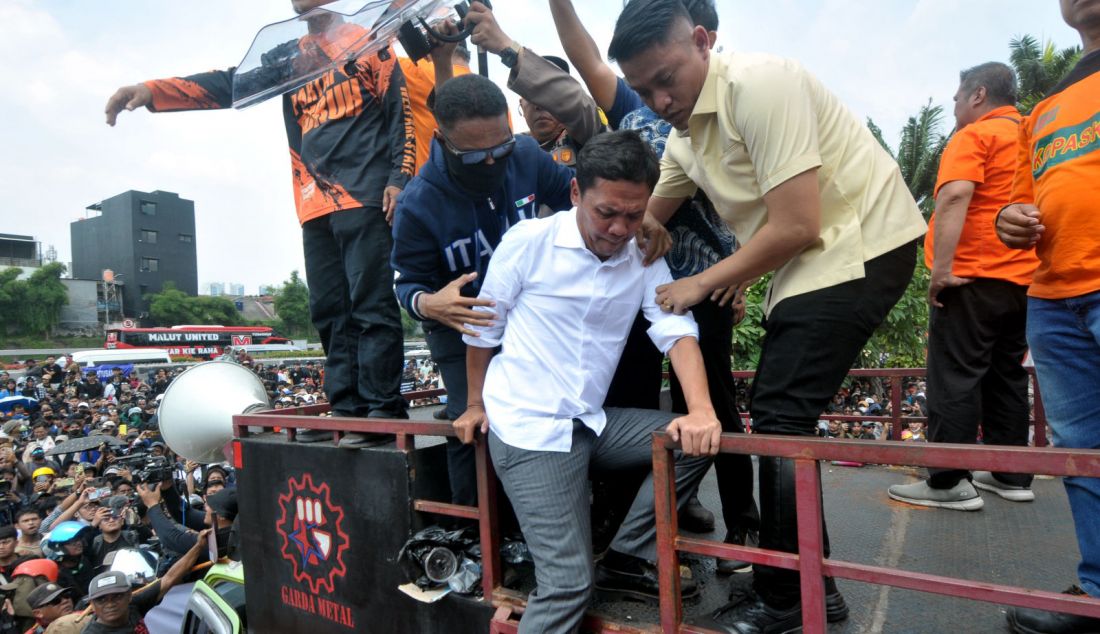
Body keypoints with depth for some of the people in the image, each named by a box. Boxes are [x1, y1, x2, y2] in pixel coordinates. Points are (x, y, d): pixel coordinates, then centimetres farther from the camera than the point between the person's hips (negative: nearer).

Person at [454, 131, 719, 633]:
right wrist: (475, 405, 10)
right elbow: (483, 328, 1)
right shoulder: (528, 242, -9)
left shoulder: (645, 260, 2)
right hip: (527, 429, -5)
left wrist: (701, 411, -25)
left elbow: (677, 331, -8)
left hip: (592, 424, 5)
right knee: (568, 581, -13)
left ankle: (625, 561, 5)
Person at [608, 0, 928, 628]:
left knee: (780, 416, -11)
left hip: (861, 244, -9)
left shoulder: (758, 84, -19)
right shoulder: (683, 133, 9)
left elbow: (797, 226, -22)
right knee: (779, 417, 7)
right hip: (812, 262, 9)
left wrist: (703, 284, -13)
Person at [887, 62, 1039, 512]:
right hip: (1024, 278, 8)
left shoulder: (974, 136, -7)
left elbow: (955, 196, -22)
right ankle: (1012, 475, 19)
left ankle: (950, 483, -4)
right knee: (1007, 375, 13)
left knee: (954, 379, -6)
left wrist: (942, 267, -25)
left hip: (974, 277, -8)